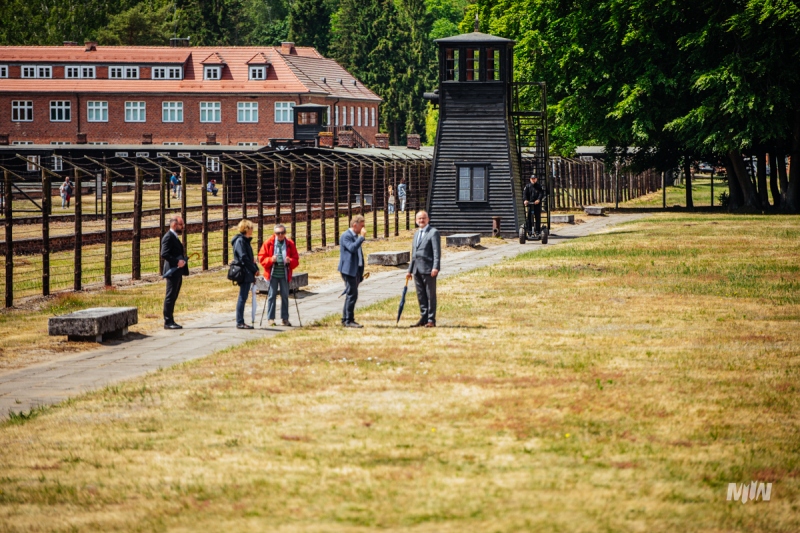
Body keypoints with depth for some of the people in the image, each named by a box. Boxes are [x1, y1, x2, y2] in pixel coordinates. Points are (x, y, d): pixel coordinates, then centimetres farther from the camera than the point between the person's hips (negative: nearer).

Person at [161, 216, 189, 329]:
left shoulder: (175, 237, 19)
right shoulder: (168, 237, -12)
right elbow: (164, 254, -22)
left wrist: (183, 260, 9)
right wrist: (177, 262, -25)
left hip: (177, 272, 10)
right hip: (172, 271, -10)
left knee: (173, 297, 12)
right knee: (170, 297, -7)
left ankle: (170, 321, 16)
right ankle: (168, 322, -6)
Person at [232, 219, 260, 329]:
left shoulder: (245, 241, 18)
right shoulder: (240, 241, -12)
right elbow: (243, 258, -18)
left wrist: (255, 269, 7)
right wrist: (254, 269, -13)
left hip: (248, 274, 9)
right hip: (244, 273, -9)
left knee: (243, 298, 10)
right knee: (242, 298, -7)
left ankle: (240, 322, 12)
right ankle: (239, 322, -5)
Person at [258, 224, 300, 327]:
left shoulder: (290, 244, 5)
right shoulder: (269, 243, 0)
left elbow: (296, 260, 5)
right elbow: (261, 258, -1)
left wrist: (290, 261, -16)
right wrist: (271, 259, -19)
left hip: (285, 274, 2)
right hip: (272, 274, -2)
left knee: (285, 296, 7)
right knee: (272, 295, 1)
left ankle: (285, 318, 14)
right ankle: (270, 318, 6)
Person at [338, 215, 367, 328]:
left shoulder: (356, 236, 18)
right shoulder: (346, 236, -12)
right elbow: (352, 248, -29)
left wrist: (361, 272, 24)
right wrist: (362, 237, -23)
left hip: (356, 270, 10)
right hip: (349, 270, -10)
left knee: (351, 295, 12)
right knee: (352, 294, -11)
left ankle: (345, 319, 18)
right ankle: (349, 320, -10)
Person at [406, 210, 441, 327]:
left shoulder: (433, 232, -4)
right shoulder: (417, 233, 21)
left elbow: (437, 251, -12)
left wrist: (435, 267, -22)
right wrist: (410, 270, 22)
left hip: (428, 269, -8)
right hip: (417, 269, 8)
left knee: (430, 295, -3)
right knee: (421, 296, 9)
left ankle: (431, 320, 0)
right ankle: (423, 318, 15)